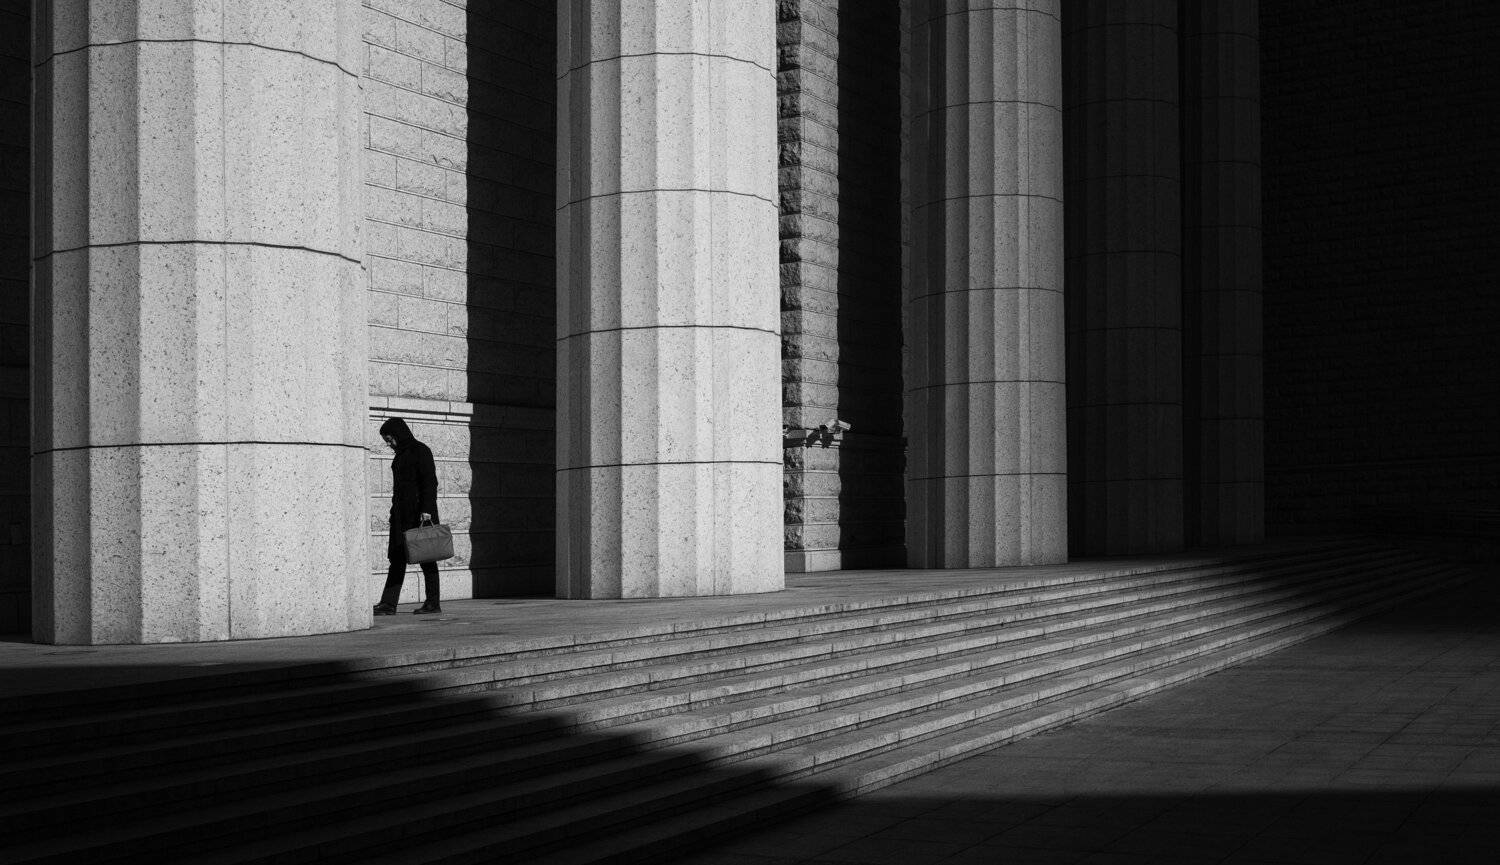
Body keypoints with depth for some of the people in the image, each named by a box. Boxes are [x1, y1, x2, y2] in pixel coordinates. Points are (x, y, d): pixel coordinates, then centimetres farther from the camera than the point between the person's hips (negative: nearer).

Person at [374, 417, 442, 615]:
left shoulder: (421, 451, -7)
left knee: (426, 557, -3)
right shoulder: (401, 454, 18)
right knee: (397, 558, 1)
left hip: (419, 511, -8)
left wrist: (426, 509, -22)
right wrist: (395, 512, 18)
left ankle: (434, 603, 3)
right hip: (401, 513, 8)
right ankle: (388, 604, -3)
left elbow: (430, 482, -14)